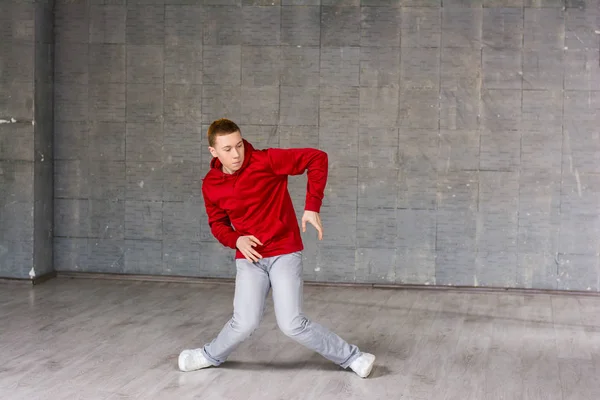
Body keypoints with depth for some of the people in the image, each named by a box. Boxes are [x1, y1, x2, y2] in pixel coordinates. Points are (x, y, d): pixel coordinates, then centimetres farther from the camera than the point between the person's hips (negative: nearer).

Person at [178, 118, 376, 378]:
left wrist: (312, 206, -18)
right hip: (249, 258, 3)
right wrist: (236, 240, -8)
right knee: (245, 323, -11)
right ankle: (211, 356, 20)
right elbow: (217, 222, 14)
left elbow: (317, 159, -14)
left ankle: (351, 358, 6)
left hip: (285, 253, -3)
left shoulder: (266, 161, -15)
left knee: (292, 324, -11)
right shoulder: (211, 185, -2)